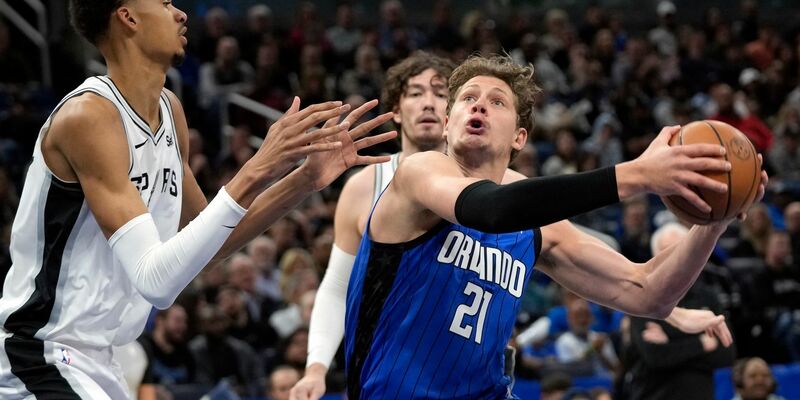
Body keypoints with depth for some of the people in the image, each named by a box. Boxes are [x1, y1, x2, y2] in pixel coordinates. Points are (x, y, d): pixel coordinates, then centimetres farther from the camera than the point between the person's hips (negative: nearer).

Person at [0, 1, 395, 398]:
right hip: (39, 362, -10)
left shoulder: (168, 108, 7)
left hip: (93, 361, 10)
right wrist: (255, 173, -31)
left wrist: (304, 180, 5)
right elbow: (156, 281, -28)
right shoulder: (87, 116, -20)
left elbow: (211, 242, 17)